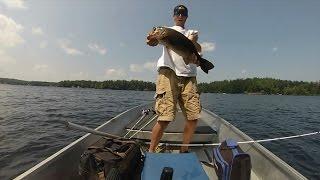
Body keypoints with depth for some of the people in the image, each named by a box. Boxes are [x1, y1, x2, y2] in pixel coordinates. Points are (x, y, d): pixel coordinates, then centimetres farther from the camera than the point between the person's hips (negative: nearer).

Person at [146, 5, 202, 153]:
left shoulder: (192, 32, 27)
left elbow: (198, 48, 5)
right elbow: (158, 37, -4)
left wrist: (193, 45, -20)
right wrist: (153, 40, -29)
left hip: (189, 76, 4)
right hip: (168, 73, -3)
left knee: (193, 118, -2)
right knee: (164, 118, -13)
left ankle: (184, 150, 19)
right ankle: (151, 151, 7)